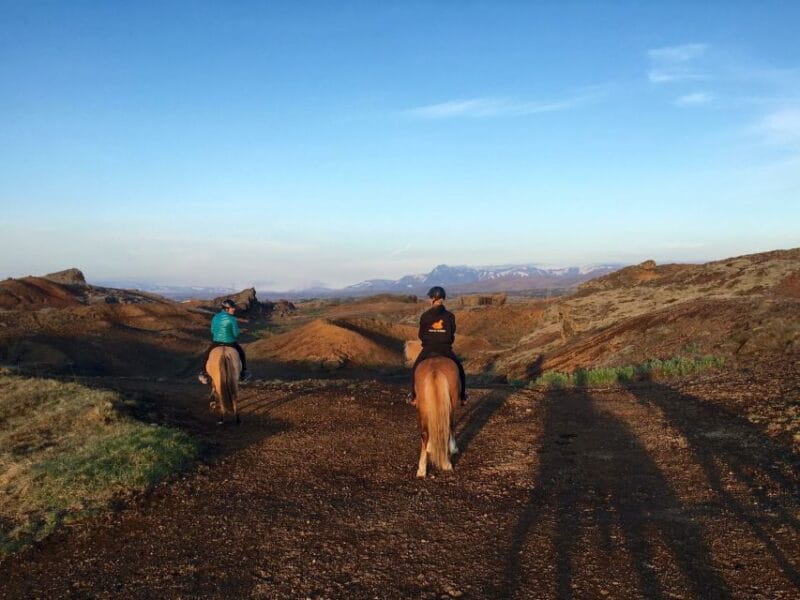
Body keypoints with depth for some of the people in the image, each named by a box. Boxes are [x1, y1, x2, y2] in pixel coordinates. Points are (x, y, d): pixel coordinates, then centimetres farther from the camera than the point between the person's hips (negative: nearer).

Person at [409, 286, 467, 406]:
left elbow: (421, 335, 2)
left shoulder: (425, 316, -7)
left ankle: (414, 397, 18)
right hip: (446, 350, 0)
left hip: (428, 350, 0)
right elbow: (452, 334, 3)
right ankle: (462, 397, 18)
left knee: (415, 370, 20)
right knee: (459, 369, 20)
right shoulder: (450, 316, -5)